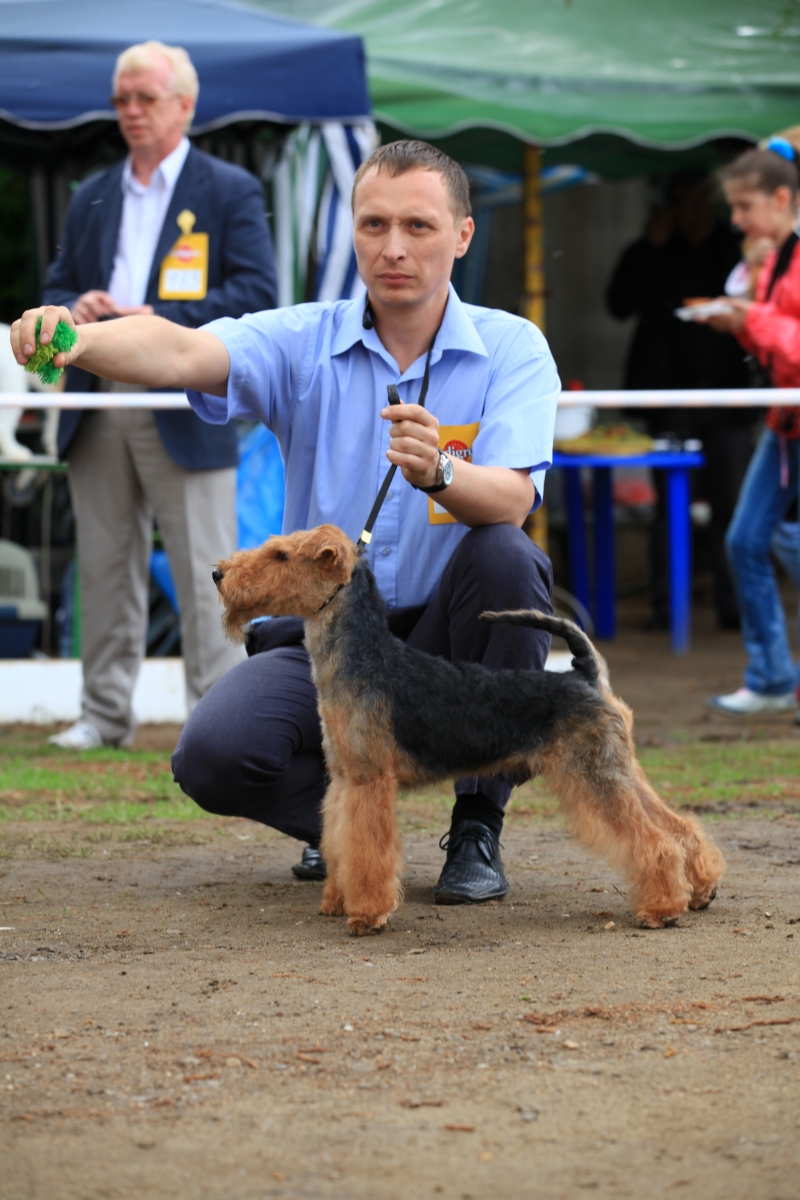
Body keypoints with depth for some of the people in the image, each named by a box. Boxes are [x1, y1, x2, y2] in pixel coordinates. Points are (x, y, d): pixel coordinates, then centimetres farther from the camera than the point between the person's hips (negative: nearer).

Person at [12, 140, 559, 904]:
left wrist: (439, 472, -44)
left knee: (503, 555, -33)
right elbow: (183, 354, -22)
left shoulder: (511, 348, -4)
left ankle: (478, 826, -13)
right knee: (212, 758, -26)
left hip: (444, 640, -1)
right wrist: (77, 340, -43)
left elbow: (511, 498, -21)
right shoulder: (304, 342, -2)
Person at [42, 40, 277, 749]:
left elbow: (255, 293, -7)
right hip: (98, 408, 5)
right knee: (104, 566, 8)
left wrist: (157, 321, -15)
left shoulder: (230, 192, 2)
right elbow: (56, 288, 20)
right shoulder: (92, 199, 18)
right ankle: (105, 713, 16)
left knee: (202, 571, -5)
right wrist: (76, 310, -5)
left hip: (184, 408, -5)